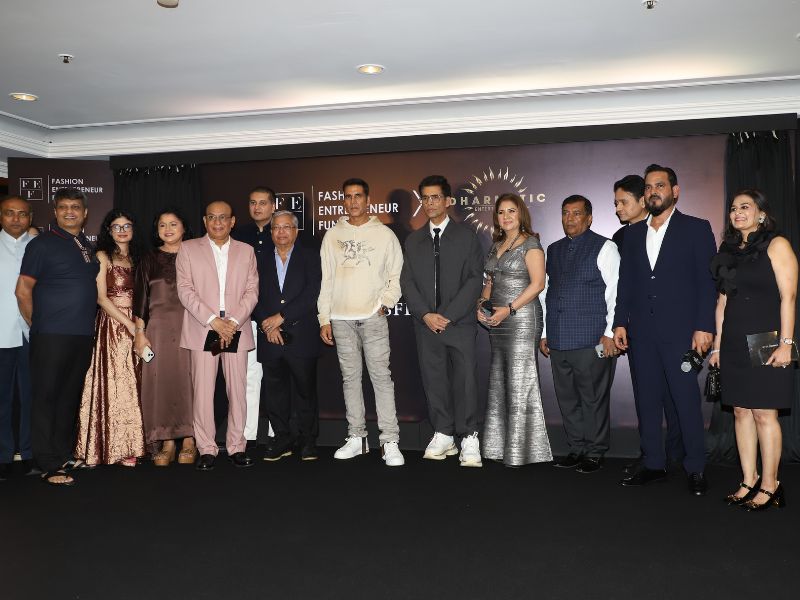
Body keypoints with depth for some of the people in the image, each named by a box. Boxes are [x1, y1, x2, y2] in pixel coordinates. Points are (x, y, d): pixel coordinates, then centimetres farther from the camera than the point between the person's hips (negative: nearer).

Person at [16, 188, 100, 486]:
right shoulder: (42, 244, -4)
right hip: (52, 336, -6)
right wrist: (36, 325, 1)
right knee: (46, 397, 0)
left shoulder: (87, 247, 15)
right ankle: (49, 465, 5)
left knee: (70, 396, 13)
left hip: (83, 335, 6)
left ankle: (64, 454, 24)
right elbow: (23, 290, -4)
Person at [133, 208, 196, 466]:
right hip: (158, 328, 1)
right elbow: (141, 297, 9)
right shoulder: (149, 259, 11)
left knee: (188, 379, -2)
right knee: (160, 381, 0)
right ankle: (167, 441, 7)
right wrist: (140, 332, 1)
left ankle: (189, 440, 7)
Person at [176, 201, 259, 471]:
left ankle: (236, 447, 11)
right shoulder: (188, 249, 8)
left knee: (238, 390, 2)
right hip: (202, 330, -1)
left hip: (237, 330, 2)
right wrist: (214, 321, -12)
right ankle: (206, 449, 6)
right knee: (202, 391, -3)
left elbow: (252, 291, 6)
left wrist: (233, 322, -8)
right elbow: (185, 290, -2)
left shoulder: (246, 251, 13)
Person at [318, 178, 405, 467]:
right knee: (350, 377, 7)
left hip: (373, 316, -2)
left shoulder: (384, 234, 5)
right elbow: (325, 280, 9)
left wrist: (385, 302, -7)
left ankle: (390, 442, -4)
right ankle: (356, 437, 15)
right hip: (341, 318, 3)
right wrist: (324, 318, 5)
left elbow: (396, 274, 7)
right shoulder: (332, 236, 10)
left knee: (381, 376, -6)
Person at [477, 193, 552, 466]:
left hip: (521, 318, -8)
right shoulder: (496, 246, 17)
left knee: (520, 382, -4)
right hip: (496, 320, 8)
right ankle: (502, 445, 19)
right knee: (499, 381, 10)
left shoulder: (530, 244, -5)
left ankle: (522, 449, 5)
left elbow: (537, 283, -13)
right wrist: (482, 304, 3)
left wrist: (508, 309, -18)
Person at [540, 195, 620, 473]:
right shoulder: (554, 250, 17)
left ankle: (595, 452, 12)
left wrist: (610, 333, -11)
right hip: (559, 341, 6)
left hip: (592, 341, -6)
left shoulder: (604, 248, 0)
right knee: (567, 398, 10)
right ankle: (576, 448, 21)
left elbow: (615, 293, -5)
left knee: (593, 399, 0)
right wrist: (545, 333, 15)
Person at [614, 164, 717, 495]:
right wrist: (620, 323, 5)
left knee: (686, 400, -1)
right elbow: (625, 282, 13)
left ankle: (695, 468, 12)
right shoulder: (633, 234, 14)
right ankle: (653, 464, 18)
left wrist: (704, 327, -11)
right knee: (648, 400, 8)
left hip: (680, 330, -4)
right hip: (642, 331, 4)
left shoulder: (697, 229, 2)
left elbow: (707, 281, -4)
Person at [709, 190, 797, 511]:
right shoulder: (728, 251, 14)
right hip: (734, 344, 6)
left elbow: (788, 297, -9)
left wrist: (786, 342, -16)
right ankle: (749, 481, 14)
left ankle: (770, 486, 5)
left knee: (764, 413, -4)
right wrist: (717, 345, 13)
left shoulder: (776, 245, -2)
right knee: (741, 411, 7)